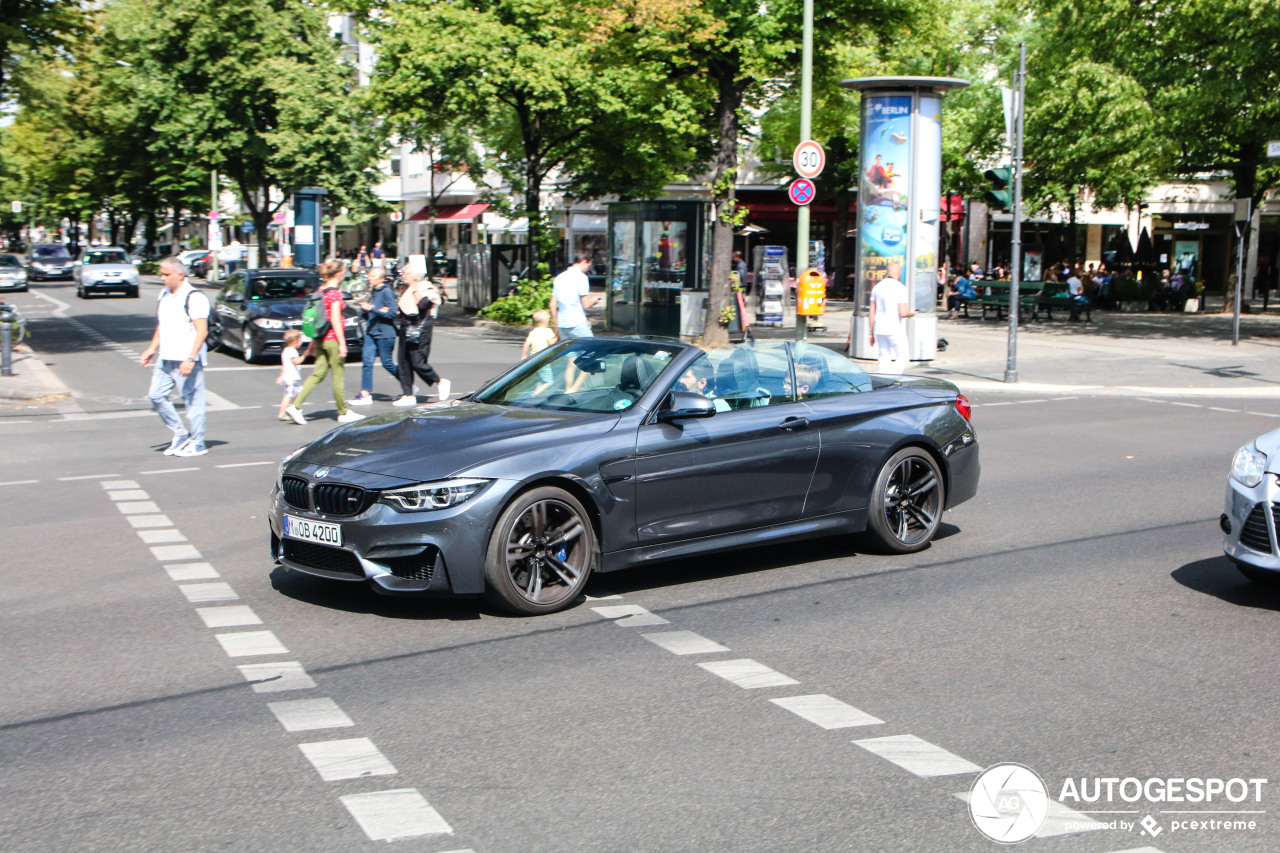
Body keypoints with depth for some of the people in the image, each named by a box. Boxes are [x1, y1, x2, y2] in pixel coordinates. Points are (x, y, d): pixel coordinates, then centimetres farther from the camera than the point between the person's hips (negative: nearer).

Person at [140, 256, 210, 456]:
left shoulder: (194, 297, -12)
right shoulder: (164, 296, 14)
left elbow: (202, 331, -18)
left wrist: (191, 359, -24)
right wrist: (151, 349, 18)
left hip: (186, 360, -8)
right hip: (165, 360, 9)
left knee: (193, 401, -3)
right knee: (157, 396, 7)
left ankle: (197, 444, 7)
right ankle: (180, 434, 19)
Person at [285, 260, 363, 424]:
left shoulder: (321, 290, 10)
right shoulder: (335, 292, -14)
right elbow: (335, 319, -18)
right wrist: (342, 343, -17)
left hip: (321, 340, 8)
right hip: (333, 339, -8)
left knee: (318, 374, 9)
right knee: (338, 376, 2)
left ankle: (296, 406, -1)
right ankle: (343, 413, 12)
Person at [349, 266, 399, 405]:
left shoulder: (387, 292, -13)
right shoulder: (373, 291, 11)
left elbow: (392, 313, -17)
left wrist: (373, 309, -20)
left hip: (385, 333, -8)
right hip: (371, 332, 8)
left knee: (387, 364, 2)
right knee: (366, 361, -1)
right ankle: (365, 394, 1)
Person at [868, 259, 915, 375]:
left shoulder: (877, 287, 8)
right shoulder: (900, 288, -10)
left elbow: (872, 314, 9)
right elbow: (903, 313, -16)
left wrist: (872, 333, 15)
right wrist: (911, 313, 7)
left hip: (879, 330, 6)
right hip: (895, 330, -6)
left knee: (883, 361, 9)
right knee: (902, 359, 3)